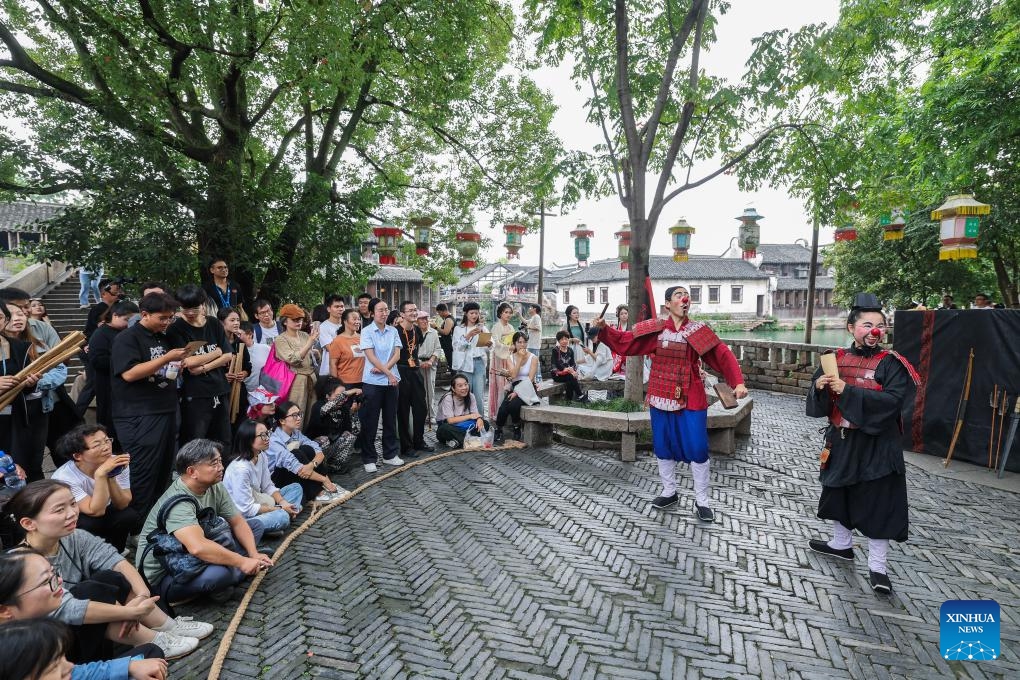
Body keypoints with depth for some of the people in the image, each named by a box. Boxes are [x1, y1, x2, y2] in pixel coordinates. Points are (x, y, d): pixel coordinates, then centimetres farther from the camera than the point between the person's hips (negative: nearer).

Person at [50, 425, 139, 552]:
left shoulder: (116, 464, -19)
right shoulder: (64, 477, -30)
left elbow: (122, 505, -20)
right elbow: (95, 511, -36)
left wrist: (111, 476, -35)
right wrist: (100, 474, -44)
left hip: (105, 512, 3)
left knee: (130, 516, -26)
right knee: (88, 524, -33)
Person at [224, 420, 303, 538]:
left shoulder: (262, 457, -2)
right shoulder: (240, 468, -27)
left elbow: (268, 487, 7)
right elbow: (246, 509, -25)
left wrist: (283, 502, -11)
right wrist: (279, 509, -18)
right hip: (241, 516, -9)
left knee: (296, 487, 7)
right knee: (282, 516, -32)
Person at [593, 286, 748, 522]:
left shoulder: (699, 331, -3)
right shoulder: (654, 330, -1)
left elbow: (723, 355, -10)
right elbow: (624, 341, -1)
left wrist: (738, 382, -22)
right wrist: (603, 329, -16)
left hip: (691, 399, -1)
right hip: (661, 398, 2)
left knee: (697, 449, 1)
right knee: (663, 447, 12)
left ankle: (701, 501, 19)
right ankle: (669, 493, 32)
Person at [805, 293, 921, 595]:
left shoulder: (891, 363, -9)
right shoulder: (836, 359, 1)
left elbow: (892, 400, -23)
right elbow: (818, 400, 5)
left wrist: (849, 391, -28)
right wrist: (819, 386, -18)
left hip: (875, 445, -4)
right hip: (841, 440, 5)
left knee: (878, 501, 2)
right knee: (839, 492, 18)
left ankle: (877, 566, 16)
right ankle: (842, 543, 40)